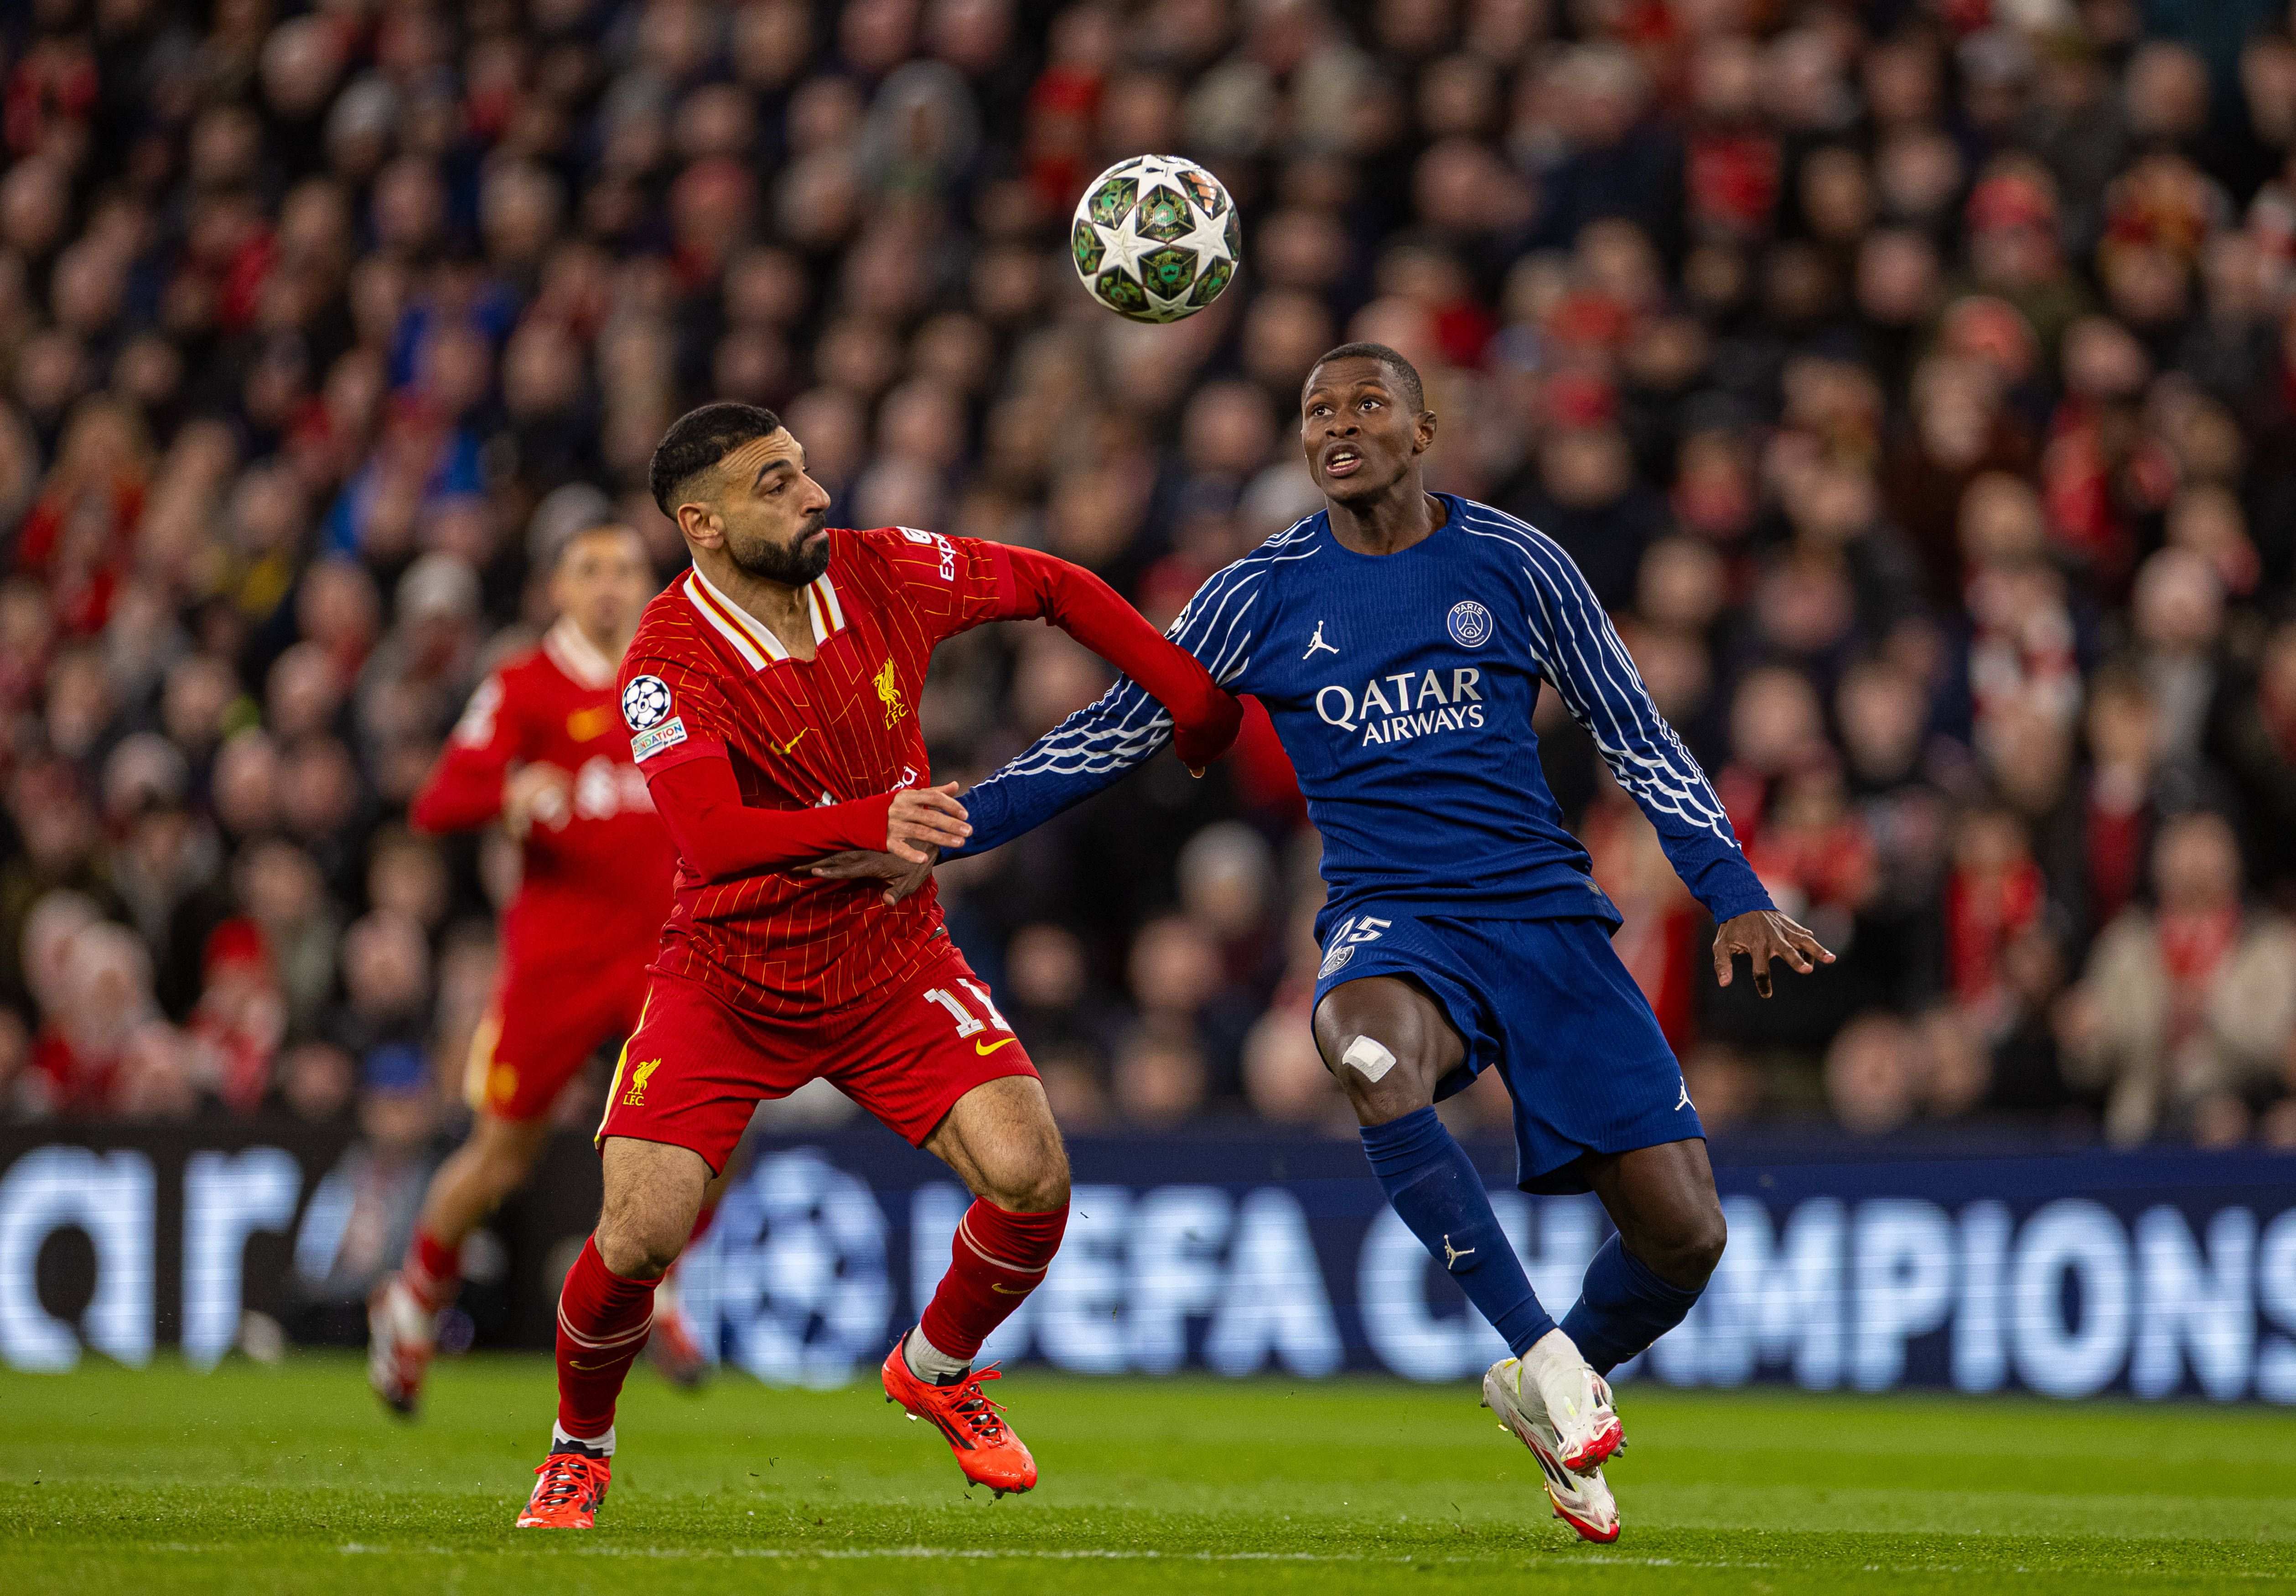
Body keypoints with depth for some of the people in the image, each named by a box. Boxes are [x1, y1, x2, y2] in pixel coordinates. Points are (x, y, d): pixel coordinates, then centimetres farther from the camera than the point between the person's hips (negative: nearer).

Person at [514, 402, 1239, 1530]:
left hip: (892, 968, 3)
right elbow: (710, 836, -36)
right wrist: (870, 824, -51)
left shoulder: (883, 572, -8)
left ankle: (936, 1370, 15)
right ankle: (578, 1449, 14)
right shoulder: (670, 662, -22)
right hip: (726, 977, -3)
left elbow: (1051, 588, 8)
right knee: (640, 1235, -17)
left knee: (1030, 1178, -16)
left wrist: (1190, 697, 6)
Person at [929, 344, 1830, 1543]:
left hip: (1545, 914, 1)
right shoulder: (1261, 596, 5)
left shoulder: (1514, 565, 5)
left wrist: (1733, 894, 6)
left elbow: (1635, 736, 13)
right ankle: (1542, 1354, -29)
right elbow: (1113, 736, 11)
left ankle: (1549, 1391, 26)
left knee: (1682, 1232, -8)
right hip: (1389, 920, -1)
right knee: (1371, 1056, -40)